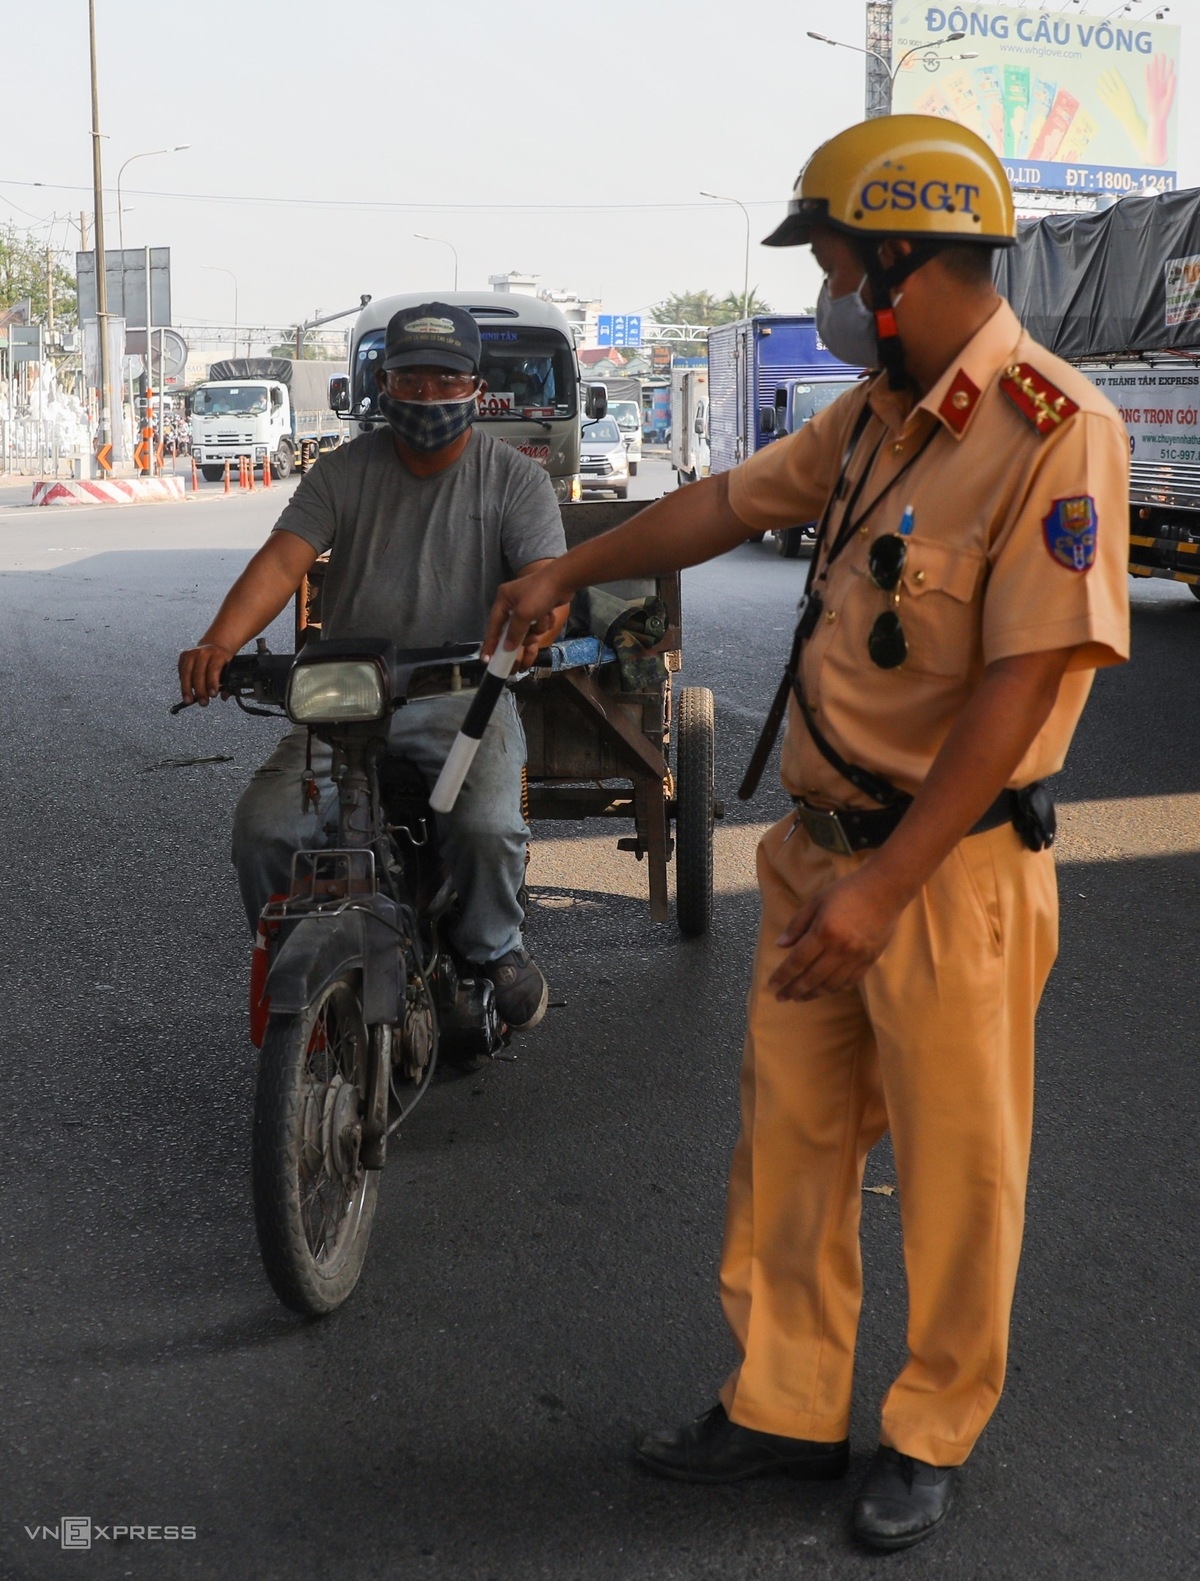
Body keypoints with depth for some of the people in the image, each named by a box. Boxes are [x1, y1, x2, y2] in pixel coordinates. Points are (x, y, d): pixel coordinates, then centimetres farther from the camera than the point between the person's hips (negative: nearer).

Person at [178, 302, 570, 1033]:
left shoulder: (515, 477, 4)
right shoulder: (342, 472, 8)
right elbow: (282, 561, -6)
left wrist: (531, 620, -36)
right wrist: (219, 643, -26)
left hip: (466, 697, -2)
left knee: (489, 824, -29)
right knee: (265, 827, -18)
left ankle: (494, 948, 4)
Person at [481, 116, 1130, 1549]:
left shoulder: (1055, 432, -18)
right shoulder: (879, 412, 8)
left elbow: (1024, 680, -23)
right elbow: (735, 501, 22)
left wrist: (888, 883, -24)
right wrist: (568, 571, 28)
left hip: (952, 869, -8)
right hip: (822, 843, 8)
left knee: (953, 1173, 8)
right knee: (788, 1138, 15)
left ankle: (932, 1434, 28)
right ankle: (784, 1407, 30)